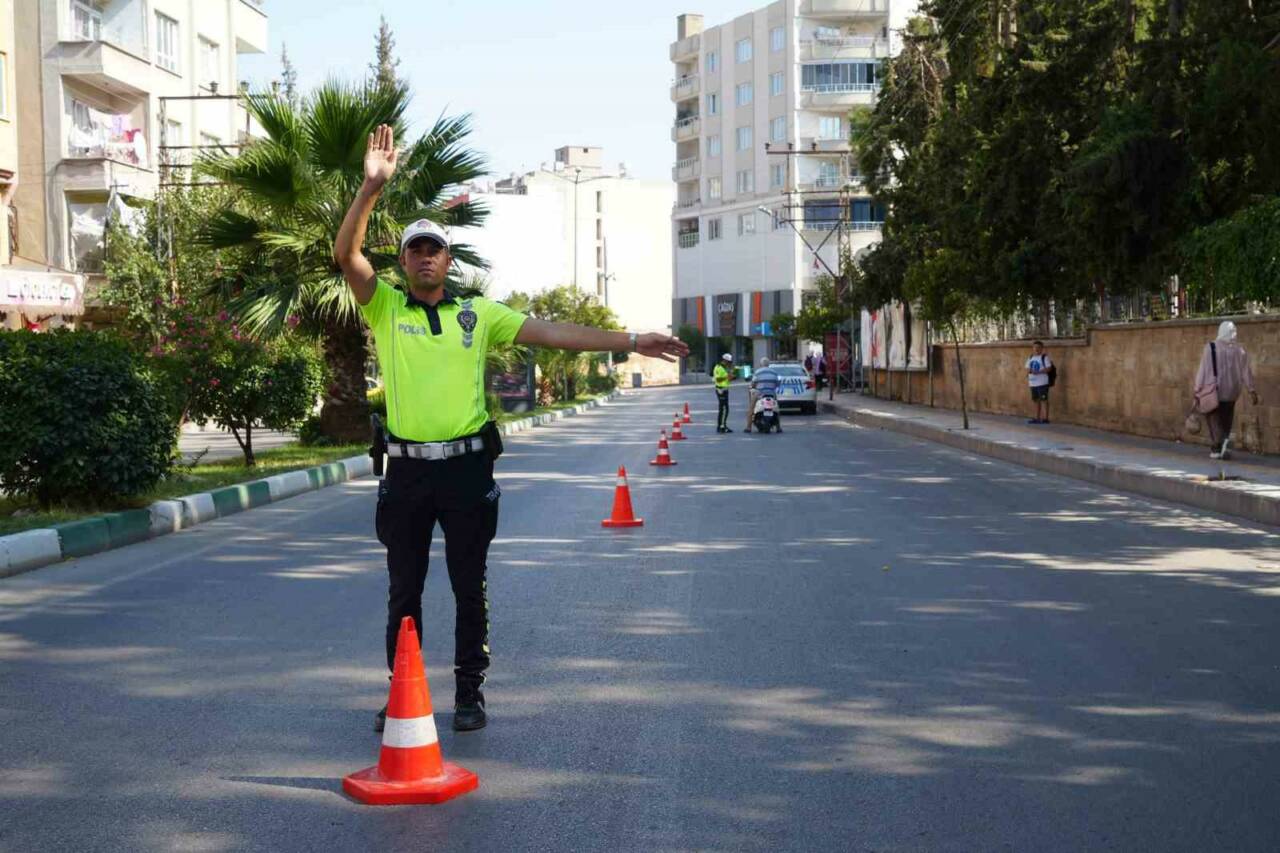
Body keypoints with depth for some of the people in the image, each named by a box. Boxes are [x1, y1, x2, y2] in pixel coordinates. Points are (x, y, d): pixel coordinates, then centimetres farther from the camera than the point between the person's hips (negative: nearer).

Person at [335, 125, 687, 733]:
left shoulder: (478, 313, 6)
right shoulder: (384, 307, 3)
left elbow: (550, 333, 3)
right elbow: (347, 255, -11)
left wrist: (631, 341, -3)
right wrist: (371, 187, -23)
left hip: (467, 467, 0)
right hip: (407, 470, 0)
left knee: (469, 589, 6)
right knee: (403, 590, 8)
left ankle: (469, 695, 18)